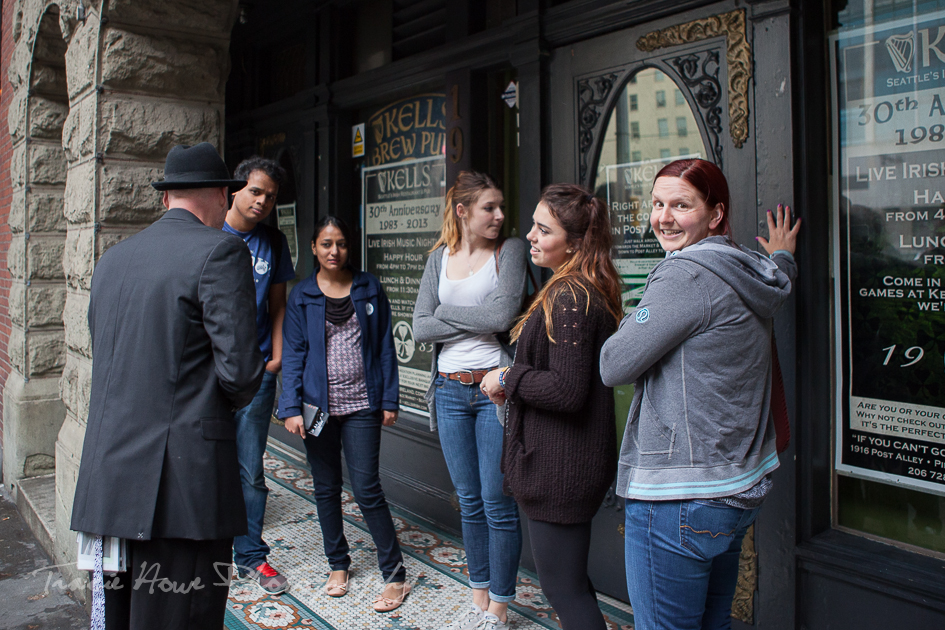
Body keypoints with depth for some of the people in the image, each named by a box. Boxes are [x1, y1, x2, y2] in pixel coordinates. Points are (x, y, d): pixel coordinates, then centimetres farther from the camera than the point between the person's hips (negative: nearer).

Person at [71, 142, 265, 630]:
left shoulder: (112, 258, 14)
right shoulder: (219, 251, -9)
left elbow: (104, 359, 17)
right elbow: (239, 369, -14)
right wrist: (236, 396, 6)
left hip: (108, 478, 8)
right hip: (184, 478, -7)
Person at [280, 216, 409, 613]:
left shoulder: (369, 289, 3)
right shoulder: (301, 296, 3)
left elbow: (384, 346, 4)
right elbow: (293, 354, 0)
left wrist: (389, 400, 0)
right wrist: (291, 408, -10)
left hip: (362, 405, -2)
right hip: (318, 405, 2)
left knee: (367, 489, -3)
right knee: (326, 488, 12)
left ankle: (395, 575, 9)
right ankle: (338, 564, 31)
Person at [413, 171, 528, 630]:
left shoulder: (510, 250, -3)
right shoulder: (439, 258, 9)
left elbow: (503, 315, -17)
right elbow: (420, 328, 0)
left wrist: (447, 311, -7)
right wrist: (477, 322, -9)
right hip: (450, 389, 4)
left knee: (497, 503, 3)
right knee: (469, 501, 15)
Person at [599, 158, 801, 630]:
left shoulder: (686, 274, -20)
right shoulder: (750, 275, 8)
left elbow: (613, 366, -17)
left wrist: (631, 322, 1)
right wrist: (782, 260, 49)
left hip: (679, 499, -10)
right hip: (740, 487, 10)